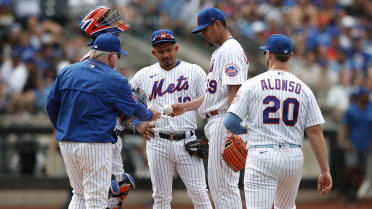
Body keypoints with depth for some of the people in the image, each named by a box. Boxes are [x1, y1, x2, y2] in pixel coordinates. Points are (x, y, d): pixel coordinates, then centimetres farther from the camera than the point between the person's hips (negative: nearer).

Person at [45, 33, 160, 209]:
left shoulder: (66, 72, 7)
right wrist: (150, 115, 25)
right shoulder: (115, 80, -7)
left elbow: (51, 105, 11)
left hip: (66, 144, 6)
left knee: (79, 195, 18)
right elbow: (133, 109, 4)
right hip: (96, 145, -6)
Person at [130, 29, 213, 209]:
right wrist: (138, 124, 0)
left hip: (187, 142, -1)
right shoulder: (143, 75, 10)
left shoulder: (194, 71, 7)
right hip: (157, 144, 1)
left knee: (199, 194, -6)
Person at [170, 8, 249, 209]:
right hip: (217, 124, 11)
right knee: (216, 183, 13)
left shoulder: (231, 51, -11)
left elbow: (235, 91, -20)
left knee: (224, 184, -11)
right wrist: (185, 106, 23)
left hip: (226, 122, -11)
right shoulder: (219, 52, 22)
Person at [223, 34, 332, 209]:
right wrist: (325, 170, 5)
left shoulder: (252, 85, -1)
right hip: (294, 158, 4)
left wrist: (245, 130, 19)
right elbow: (315, 132, 3)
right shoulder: (303, 89, 7)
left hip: (262, 157, -4)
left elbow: (230, 123, -5)